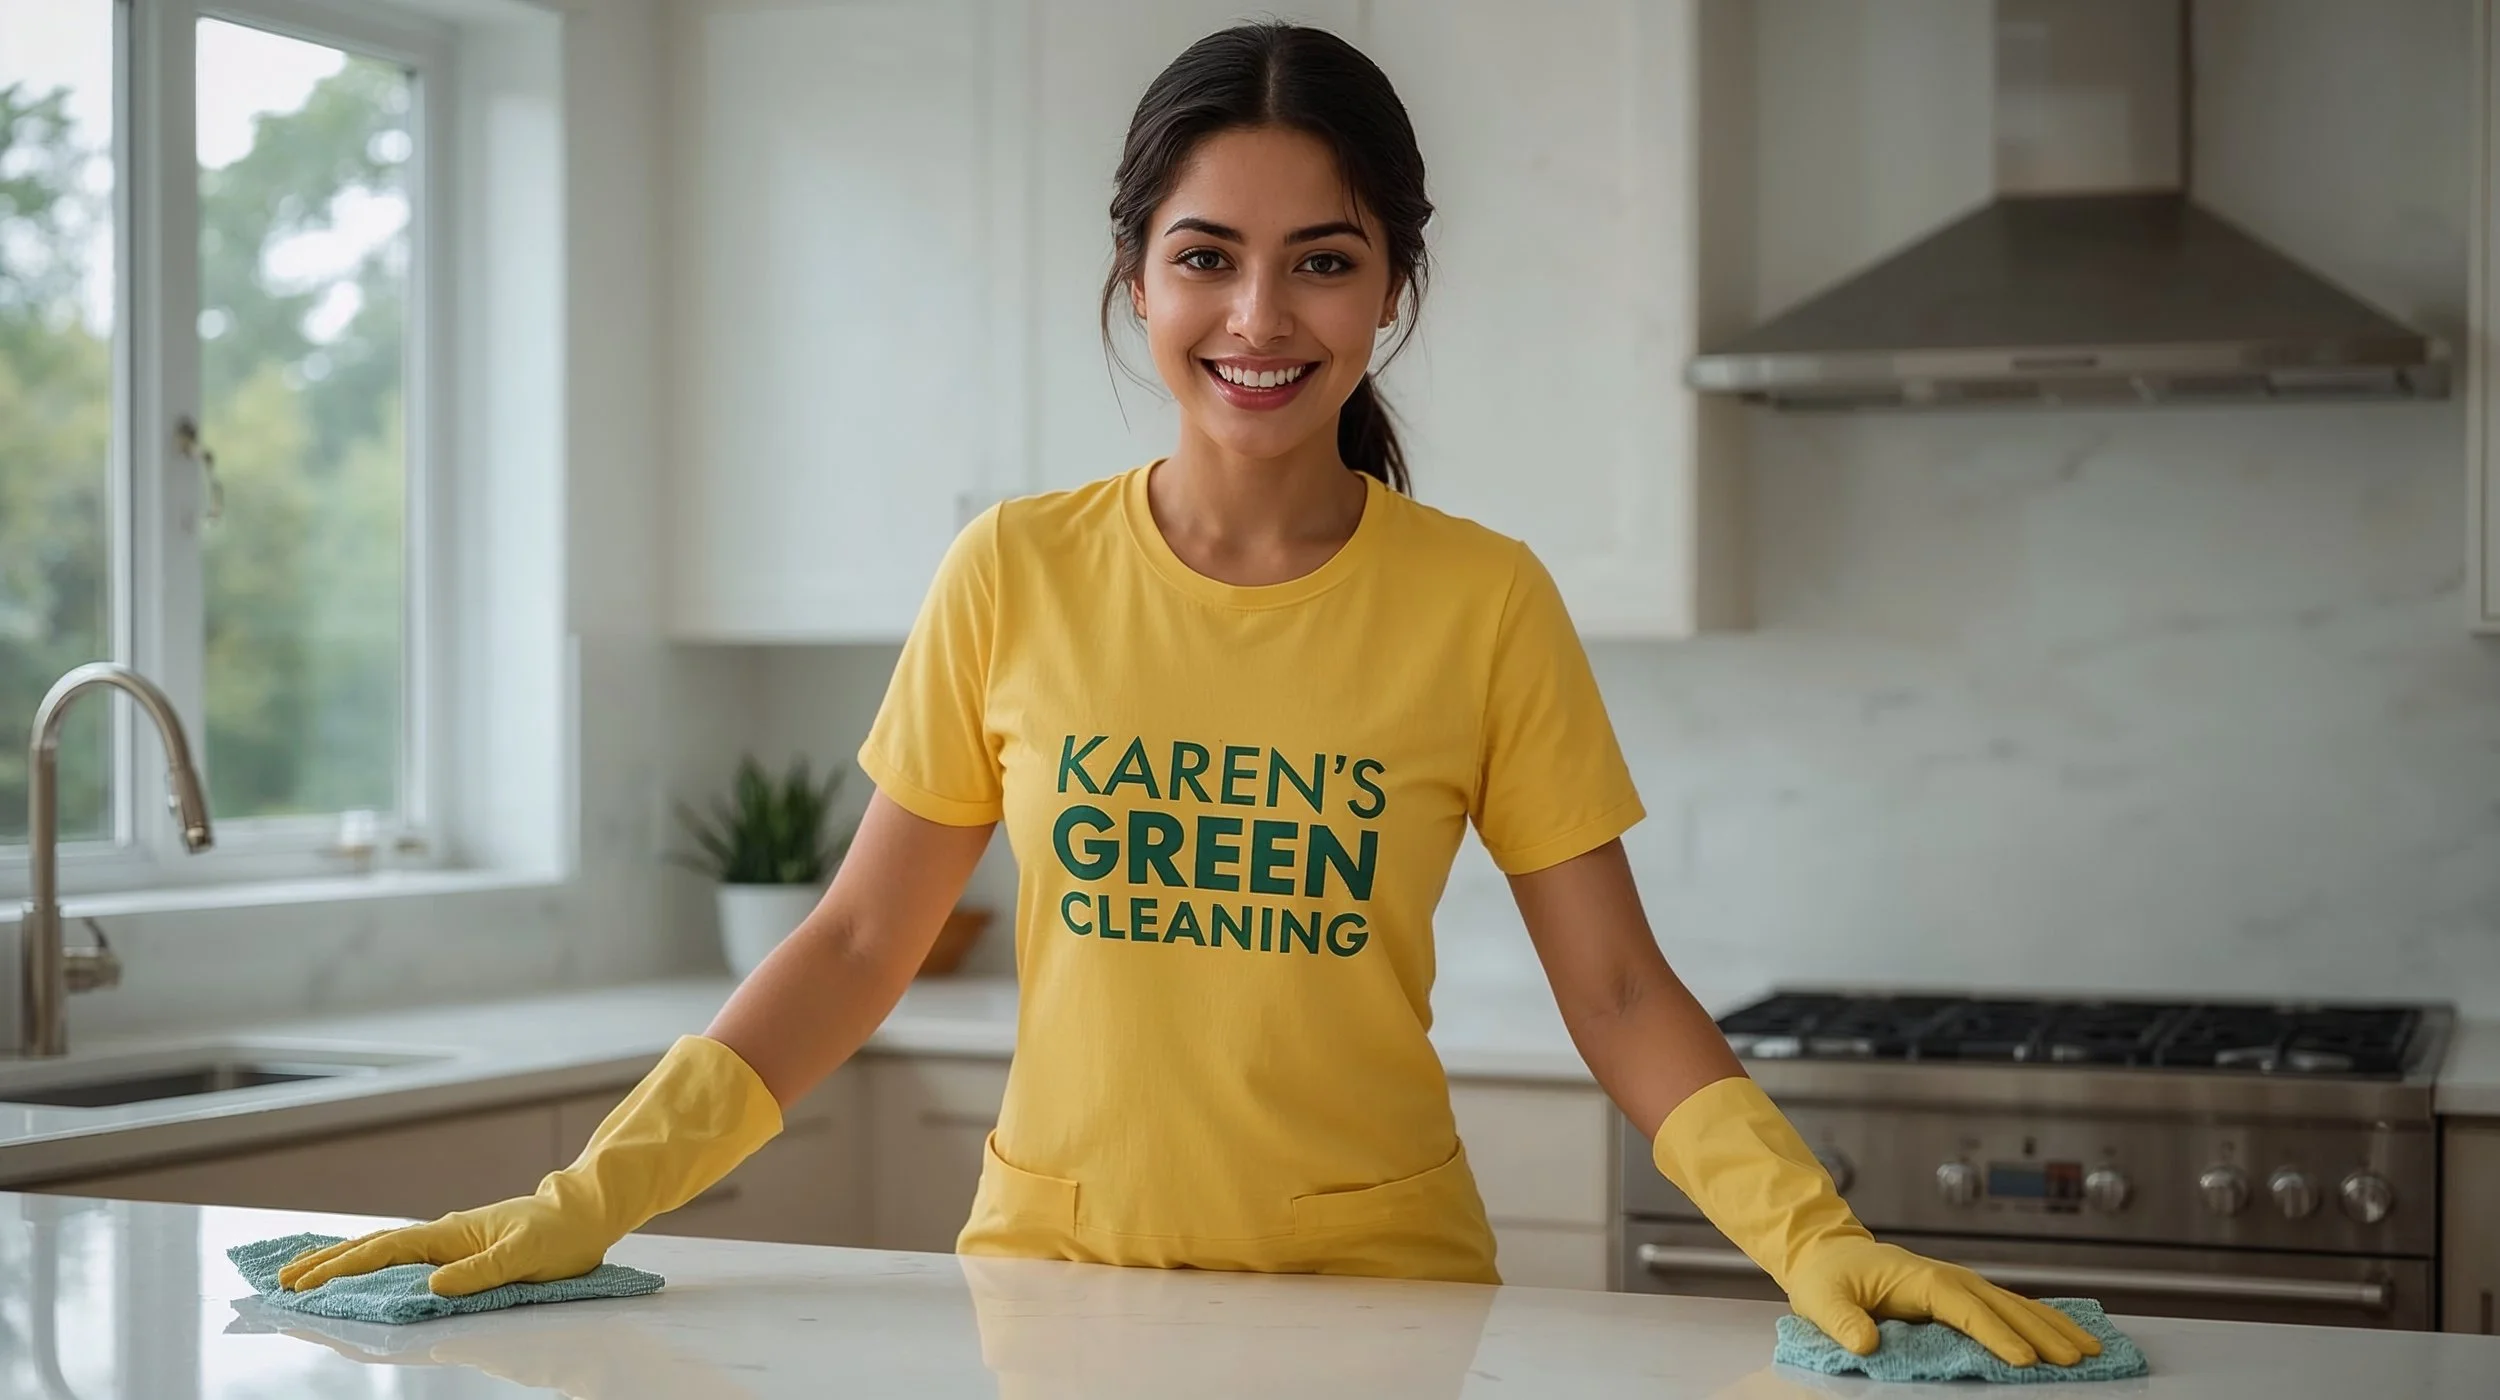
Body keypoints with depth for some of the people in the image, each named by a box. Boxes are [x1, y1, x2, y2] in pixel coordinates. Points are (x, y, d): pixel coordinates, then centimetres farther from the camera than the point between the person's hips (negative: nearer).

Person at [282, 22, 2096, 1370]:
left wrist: (1818, 1237, -20)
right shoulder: (1013, 577, -3)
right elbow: (858, 946, 0)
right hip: (1056, 1273, 1)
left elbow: (1619, 991, -5)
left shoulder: (1484, 603, -6)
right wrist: (582, 1204, -8)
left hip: (1377, 1292, -1)